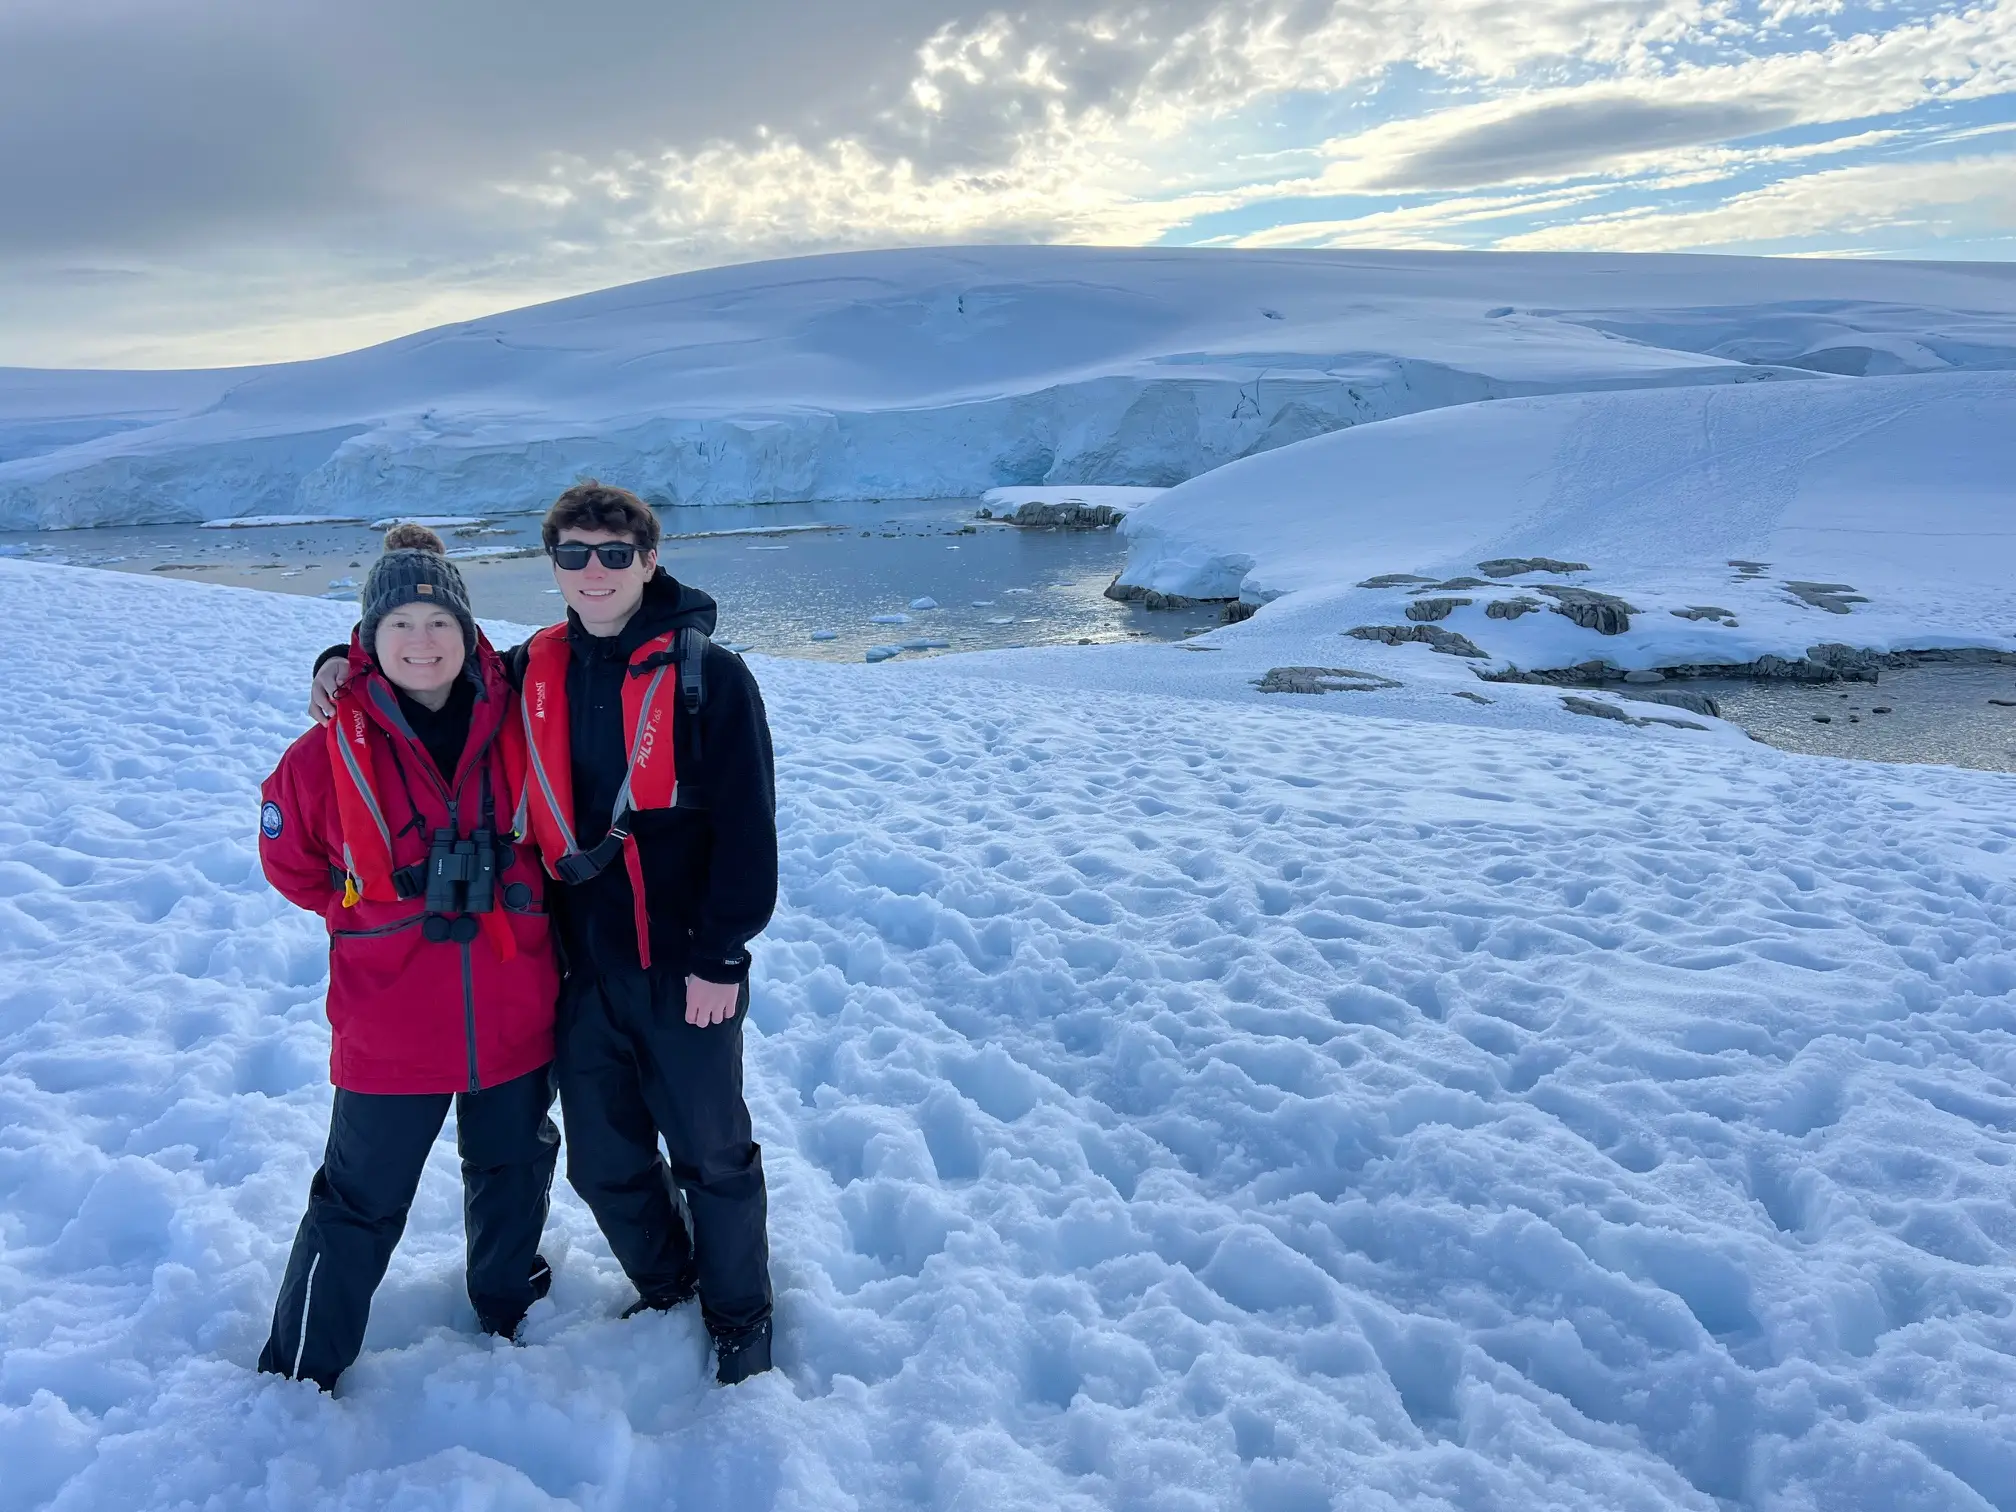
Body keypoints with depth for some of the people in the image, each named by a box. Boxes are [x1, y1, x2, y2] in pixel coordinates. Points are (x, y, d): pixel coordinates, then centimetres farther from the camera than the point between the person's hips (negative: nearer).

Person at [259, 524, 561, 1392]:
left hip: (513, 1015, 3)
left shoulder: (516, 727, -7)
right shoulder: (332, 750, -13)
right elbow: (289, 862, 2)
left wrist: (505, 905, 6)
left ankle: (508, 1306, 49)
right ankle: (300, 1371, 32)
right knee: (362, 1202, 11)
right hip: (389, 1024, -3)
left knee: (514, 1173, 23)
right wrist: (374, 914, -1)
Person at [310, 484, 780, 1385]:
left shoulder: (708, 675, -9)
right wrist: (350, 664, 5)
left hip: (682, 969, -4)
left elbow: (747, 827, -11)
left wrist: (720, 956, -13)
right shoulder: (532, 674, 5)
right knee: (603, 1161, 17)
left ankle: (740, 1316, 33)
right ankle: (664, 1290, 43)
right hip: (581, 970, 5)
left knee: (712, 1155, 10)